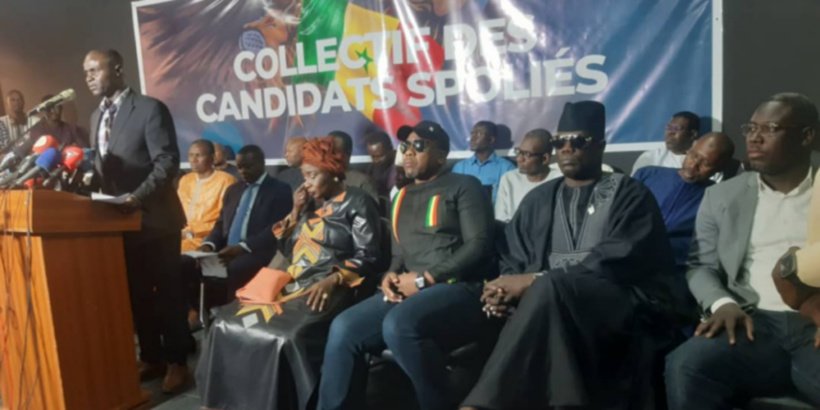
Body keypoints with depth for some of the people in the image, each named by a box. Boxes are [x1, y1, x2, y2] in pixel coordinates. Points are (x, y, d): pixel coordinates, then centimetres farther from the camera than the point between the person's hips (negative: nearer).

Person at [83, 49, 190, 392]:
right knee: (136, 295, 14)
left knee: (167, 293, 3)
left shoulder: (150, 108, -9)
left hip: (154, 218, -7)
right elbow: (101, 167, 17)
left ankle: (176, 362, 15)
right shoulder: (97, 116, 15)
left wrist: (138, 197, -27)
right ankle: (150, 358, 27)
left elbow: (167, 162, -17)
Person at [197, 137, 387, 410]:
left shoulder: (357, 203, -2)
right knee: (230, 321, -10)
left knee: (289, 336, -33)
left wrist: (333, 280, -23)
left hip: (328, 290, -7)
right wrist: (296, 212, 5)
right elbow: (286, 248, 18)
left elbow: (370, 256, -11)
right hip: (293, 284, 7)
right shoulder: (311, 202, 19)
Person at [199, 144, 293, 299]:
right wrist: (209, 244, -2)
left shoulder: (280, 190, 2)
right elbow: (220, 224, 20)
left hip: (255, 254, -6)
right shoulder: (233, 190, 23)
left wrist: (242, 247, -21)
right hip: (226, 252, 6)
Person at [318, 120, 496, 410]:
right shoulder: (401, 197, 23)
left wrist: (425, 279, -13)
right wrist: (391, 276, 1)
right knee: (344, 328, -16)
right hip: (410, 291, 6)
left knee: (399, 325, -35)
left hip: (460, 288, -6)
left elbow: (479, 244, -9)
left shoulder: (464, 187, 3)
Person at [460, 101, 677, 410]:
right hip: (552, 303, 4)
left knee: (549, 287, -35)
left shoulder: (628, 194, 7)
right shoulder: (538, 199, 20)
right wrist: (505, 290, -13)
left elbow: (617, 260, -10)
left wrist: (536, 280, -19)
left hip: (618, 301, -3)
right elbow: (514, 260, 13)